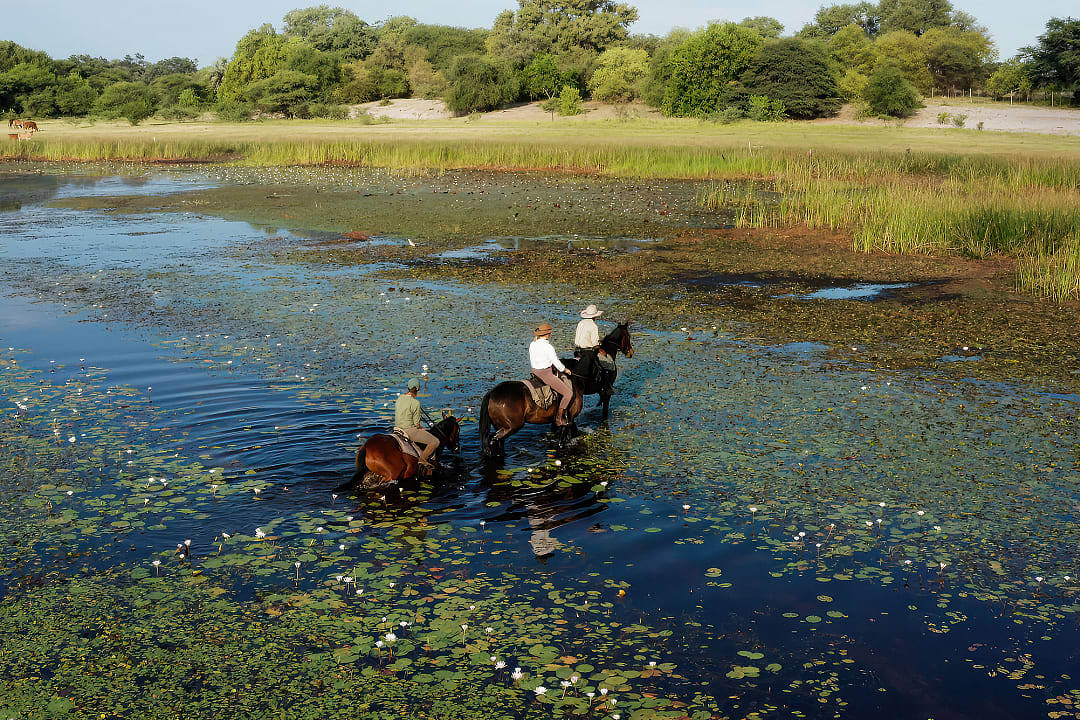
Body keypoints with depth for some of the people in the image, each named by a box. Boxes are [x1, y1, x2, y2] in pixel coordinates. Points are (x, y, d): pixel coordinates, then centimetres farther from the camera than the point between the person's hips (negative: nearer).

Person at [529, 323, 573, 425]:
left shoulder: (532, 345, 4)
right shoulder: (548, 347, -20)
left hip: (535, 373, 9)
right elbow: (557, 363, -14)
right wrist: (564, 369, 6)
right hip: (547, 374, -9)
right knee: (568, 393, 1)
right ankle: (559, 418, 4)